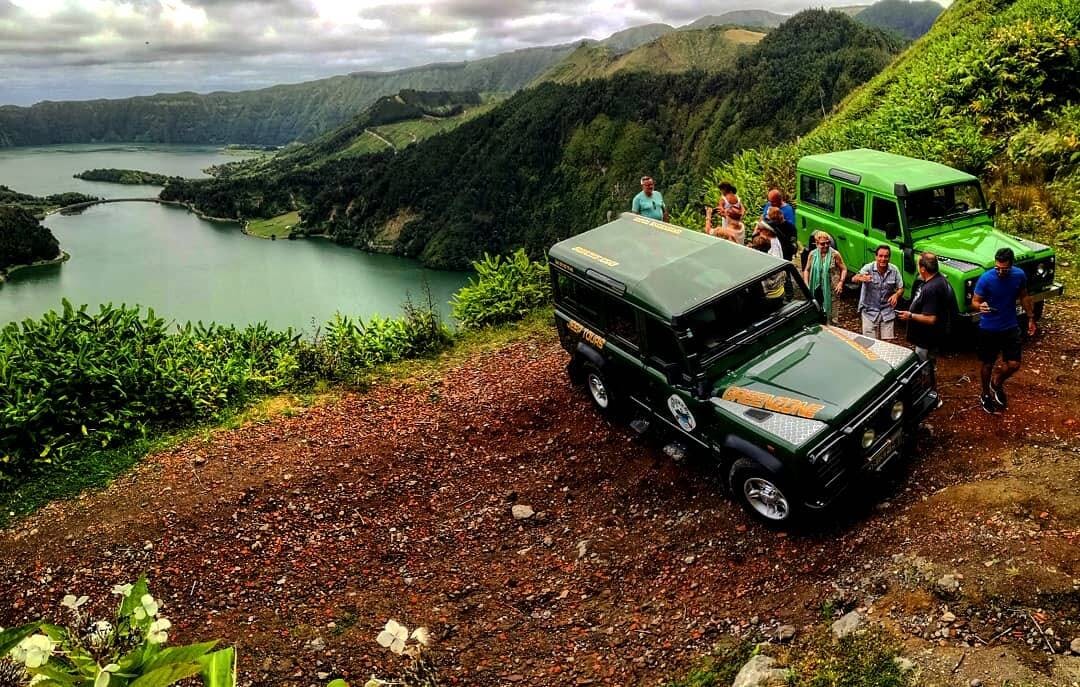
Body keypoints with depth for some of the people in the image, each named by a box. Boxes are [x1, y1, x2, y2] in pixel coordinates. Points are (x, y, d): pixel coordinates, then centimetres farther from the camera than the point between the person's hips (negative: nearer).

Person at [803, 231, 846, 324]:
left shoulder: (835, 254, -8)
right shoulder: (812, 254, -1)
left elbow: (843, 269, -2)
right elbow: (806, 270, 8)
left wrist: (840, 283, -14)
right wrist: (806, 285, -1)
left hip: (830, 289, -3)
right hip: (816, 289, 3)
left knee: (830, 311, 2)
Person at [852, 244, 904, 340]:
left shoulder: (894, 270, -3)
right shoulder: (868, 268, -11)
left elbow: (901, 288, 5)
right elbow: (854, 279, -29)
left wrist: (896, 295, -19)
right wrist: (861, 278, -53)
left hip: (887, 312, 2)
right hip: (869, 311, -2)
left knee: (887, 341, 5)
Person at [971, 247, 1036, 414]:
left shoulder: (1019, 275, -9)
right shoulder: (985, 279, -21)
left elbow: (1024, 296, 8)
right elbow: (974, 301, -15)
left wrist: (1031, 318, 13)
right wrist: (980, 307, -39)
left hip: (1011, 327, 3)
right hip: (989, 329, -3)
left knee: (1014, 364, 2)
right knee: (988, 365, 10)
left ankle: (997, 383, 33)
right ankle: (986, 395, 33)